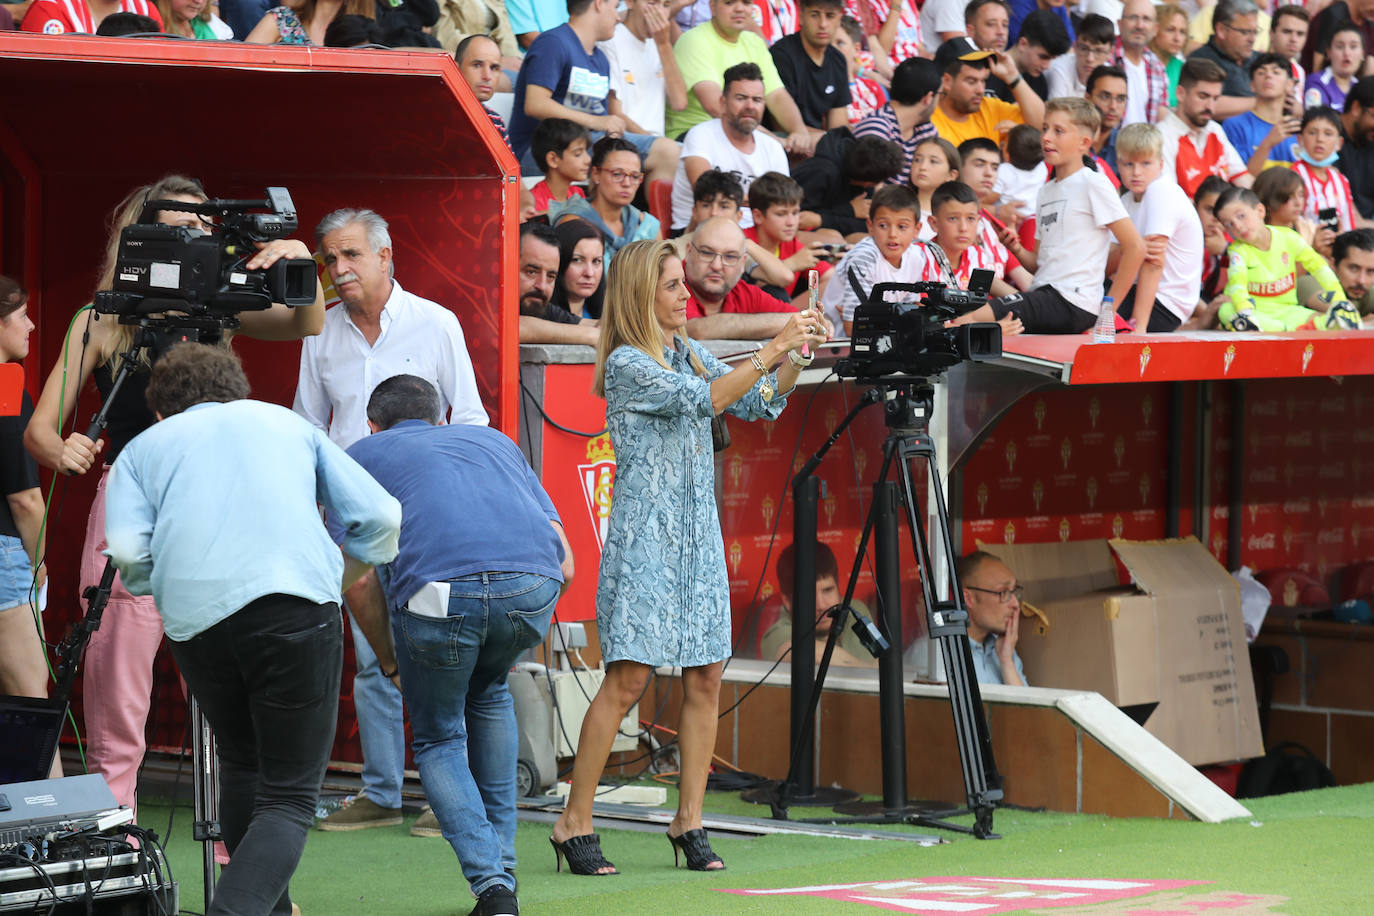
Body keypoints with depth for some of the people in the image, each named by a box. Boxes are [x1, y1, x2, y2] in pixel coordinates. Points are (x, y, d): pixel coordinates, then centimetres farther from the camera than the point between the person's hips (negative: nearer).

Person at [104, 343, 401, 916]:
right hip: (295, 603, -1)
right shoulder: (287, 423, 28)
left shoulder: (143, 448, 25)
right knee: (289, 795, 1)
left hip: (194, 617, 2)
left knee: (242, 764, 25)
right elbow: (380, 518, 17)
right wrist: (339, 582, 34)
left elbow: (128, 553, 5)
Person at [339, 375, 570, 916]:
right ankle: (501, 864, 29)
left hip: (439, 589, -3)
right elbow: (565, 564, 28)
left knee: (438, 740, 21)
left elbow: (359, 586, 18)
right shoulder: (494, 441, 37)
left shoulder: (362, 455, 29)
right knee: (489, 693, 34)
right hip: (534, 588, 3)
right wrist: (514, 629, 41)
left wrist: (393, 663, 32)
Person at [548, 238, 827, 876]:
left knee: (705, 679, 3)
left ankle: (688, 823, 9)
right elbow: (702, 399, -21)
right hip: (645, 537, -7)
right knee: (628, 679, -10)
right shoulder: (626, 364, -9)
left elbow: (759, 405, 13)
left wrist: (797, 355, -2)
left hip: (698, 537, 7)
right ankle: (574, 825, -4)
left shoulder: (689, 353, 14)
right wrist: (770, 350, -21)